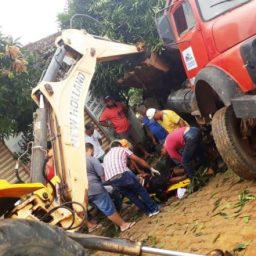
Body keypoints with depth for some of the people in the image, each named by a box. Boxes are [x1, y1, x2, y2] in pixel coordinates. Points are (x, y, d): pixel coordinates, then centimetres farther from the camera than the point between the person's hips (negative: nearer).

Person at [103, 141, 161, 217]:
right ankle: (154, 208, 24)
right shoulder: (122, 149, 22)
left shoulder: (106, 157, 35)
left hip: (110, 181, 5)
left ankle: (148, 211, 30)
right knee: (140, 190, 18)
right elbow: (138, 160, 21)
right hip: (123, 174, -5)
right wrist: (151, 168, 31)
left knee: (131, 195, 23)